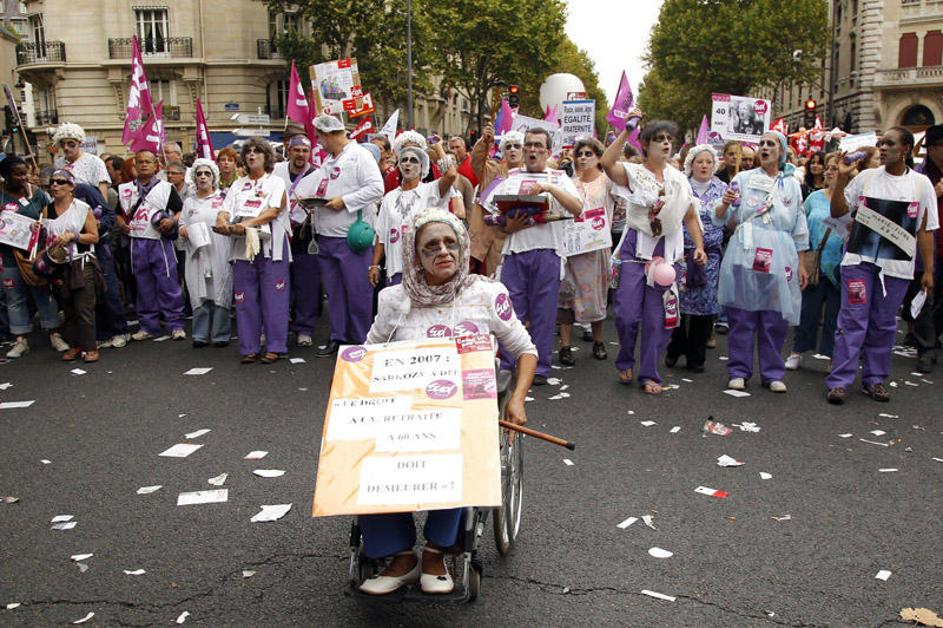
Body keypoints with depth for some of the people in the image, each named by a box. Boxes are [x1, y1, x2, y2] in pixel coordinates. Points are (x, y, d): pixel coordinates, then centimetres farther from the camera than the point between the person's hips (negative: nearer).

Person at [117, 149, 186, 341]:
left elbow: (182, 210, 5)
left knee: (168, 284, -4)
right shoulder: (125, 189, 13)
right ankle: (148, 325, 16)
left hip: (160, 241, -3)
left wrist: (172, 221, -12)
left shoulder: (166, 188, 5)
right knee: (143, 286, 8)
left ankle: (175, 324, 2)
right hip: (137, 244, 3)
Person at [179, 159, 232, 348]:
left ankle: (220, 334, 4)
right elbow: (182, 226, 15)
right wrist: (185, 231, -5)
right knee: (199, 294, 1)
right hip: (197, 254, 3)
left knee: (220, 292, -3)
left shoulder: (223, 199, 8)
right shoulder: (189, 202, 18)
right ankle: (200, 335, 8)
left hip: (219, 253, -3)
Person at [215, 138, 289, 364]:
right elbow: (225, 210, 11)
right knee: (245, 299, 3)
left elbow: (273, 211, -9)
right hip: (242, 246, 4)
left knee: (273, 298, -4)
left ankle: (274, 347, 2)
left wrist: (247, 224, -21)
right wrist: (222, 222, -13)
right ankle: (250, 348, 10)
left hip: (269, 245, -4)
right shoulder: (238, 184, 21)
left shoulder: (276, 182, 7)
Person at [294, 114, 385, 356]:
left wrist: (344, 201, -17)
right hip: (327, 236, 8)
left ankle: (360, 340, 7)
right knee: (334, 291, 12)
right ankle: (338, 338, 20)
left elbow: (376, 188, -16)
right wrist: (312, 199, 3)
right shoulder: (328, 160, 19)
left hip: (352, 236, -8)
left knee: (357, 290, -2)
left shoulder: (360, 155, -6)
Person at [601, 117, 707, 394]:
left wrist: (699, 245, 2)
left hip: (665, 251, 3)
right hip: (635, 248, -3)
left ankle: (649, 374, 16)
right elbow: (606, 163, -23)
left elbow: (690, 217, 15)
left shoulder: (679, 179, 11)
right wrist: (626, 131, -21)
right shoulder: (633, 173, -2)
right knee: (627, 314, -5)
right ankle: (625, 361, 22)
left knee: (658, 317, 4)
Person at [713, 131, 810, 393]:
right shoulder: (743, 179, 8)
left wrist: (801, 264, 12)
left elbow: (799, 228, 16)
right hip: (745, 254, -2)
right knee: (742, 316, -1)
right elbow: (720, 219, 4)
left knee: (775, 318, 2)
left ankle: (772, 373, 13)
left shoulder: (792, 185, 15)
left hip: (780, 257, 2)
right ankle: (739, 371, 8)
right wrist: (724, 204, -18)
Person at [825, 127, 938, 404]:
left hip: (896, 266, 1)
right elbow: (838, 212, 5)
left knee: (883, 324, 8)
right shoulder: (866, 177, 5)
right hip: (859, 259, -1)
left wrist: (928, 270, 3)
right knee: (853, 320, -4)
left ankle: (874, 379, 19)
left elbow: (925, 230, 5)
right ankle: (839, 381, -1)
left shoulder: (921, 184, 4)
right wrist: (841, 178, -7)